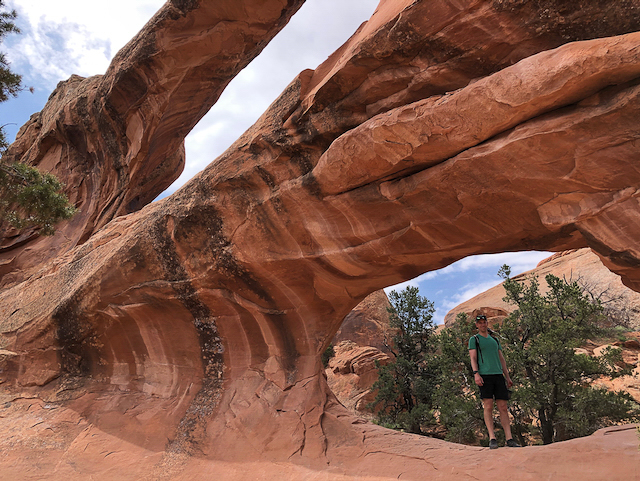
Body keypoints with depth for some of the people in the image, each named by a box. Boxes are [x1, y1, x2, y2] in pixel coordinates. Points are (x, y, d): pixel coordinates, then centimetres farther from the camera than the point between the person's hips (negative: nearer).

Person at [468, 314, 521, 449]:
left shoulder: (495, 340, 23)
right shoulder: (474, 339, 9)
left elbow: (502, 359, 23)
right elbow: (473, 358, -1)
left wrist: (507, 377, 15)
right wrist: (476, 373, -15)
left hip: (498, 375, 4)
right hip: (484, 375, -4)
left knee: (503, 407, 1)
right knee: (488, 406, -8)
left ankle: (509, 438, 1)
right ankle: (492, 438, -6)